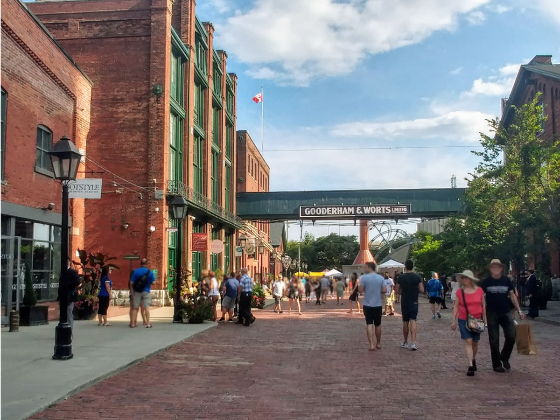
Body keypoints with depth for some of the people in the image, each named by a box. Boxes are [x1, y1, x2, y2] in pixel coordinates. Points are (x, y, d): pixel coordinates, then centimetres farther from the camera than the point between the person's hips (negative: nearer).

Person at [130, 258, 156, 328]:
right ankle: (148, 324, -1)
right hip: (146, 291, -1)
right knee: (147, 307, 0)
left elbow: (131, 282, -2)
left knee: (135, 308, 8)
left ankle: (133, 323, 10)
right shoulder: (149, 272, -3)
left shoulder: (135, 271, 0)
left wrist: (132, 291, 10)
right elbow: (153, 282, -5)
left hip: (137, 291, 2)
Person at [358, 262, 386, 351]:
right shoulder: (381, 278, -1)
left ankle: (371, 344, -11)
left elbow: (361, 290, -10)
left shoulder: (364, 277, -10)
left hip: (368, 305, -3)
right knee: (378, 324, 15)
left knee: (369, 324, 0)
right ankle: (378, 343, 26)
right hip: (378, 305, 3)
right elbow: (384, 290, -4)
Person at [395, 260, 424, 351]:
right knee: (413, 321, -3)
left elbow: (396, 291, -4)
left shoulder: (401, 277, -6)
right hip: (414, 302, 0)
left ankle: (405, 342, 22)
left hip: (404, 302, 0)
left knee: (405, 322, 12)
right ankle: (413, 343, -15)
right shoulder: (417, 277, -4)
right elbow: (422, 290, -4)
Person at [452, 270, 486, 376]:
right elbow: (456, 306, 2)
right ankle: (470, 366, -12)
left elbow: (483, 306, 7)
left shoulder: (479, 290, -2)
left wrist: (484, 319, 7)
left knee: (475, 342, 11)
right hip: (463, 320, -1)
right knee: (468, 341, -10)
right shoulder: (460, 292, -3)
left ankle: (473, 359, 36)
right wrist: (454, 321, 0)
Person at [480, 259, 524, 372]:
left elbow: (512, 296, 10)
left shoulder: (506, 280, 3)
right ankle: (496, 364, 14)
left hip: (505, 313, 2)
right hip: (491, 314, -2)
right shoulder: (486, 281, -4)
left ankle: (504, 357, 20)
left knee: (511, 336, -5)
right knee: (494, 340, 2)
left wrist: (519, 310, 5)